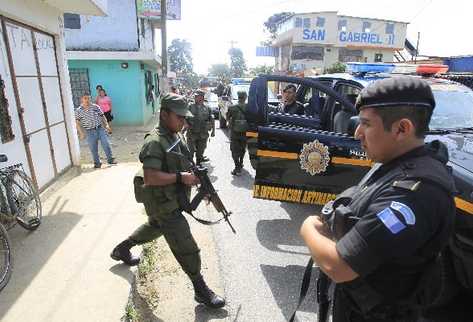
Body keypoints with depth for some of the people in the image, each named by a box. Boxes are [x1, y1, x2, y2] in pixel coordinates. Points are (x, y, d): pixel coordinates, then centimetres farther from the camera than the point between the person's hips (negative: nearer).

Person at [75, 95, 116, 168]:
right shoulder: (78, 111, -1)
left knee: (106, 144, 1)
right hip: (90, 132, -1)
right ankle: (97, 163, 23)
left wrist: (106, 125, -2)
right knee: (93, 149, 7)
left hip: (100, 129, 1)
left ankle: (110, 159, 17)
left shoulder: (95, 107, 3)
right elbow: (77, 123, -1)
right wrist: (81, 133, -8)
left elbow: (102, 116, 10)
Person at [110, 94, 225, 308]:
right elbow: (150, 178, -31)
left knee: (154, 228, 32)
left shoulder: (176, 136, 5)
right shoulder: (155, 142, -24)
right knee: (187, 249, -1)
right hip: (163, 205, -10)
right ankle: (201, 291, 16)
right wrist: (180, 177, -28)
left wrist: (196, 177, 0)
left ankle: (121, 250, 55)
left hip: (173, 200, 10)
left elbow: (183, 166, 15)